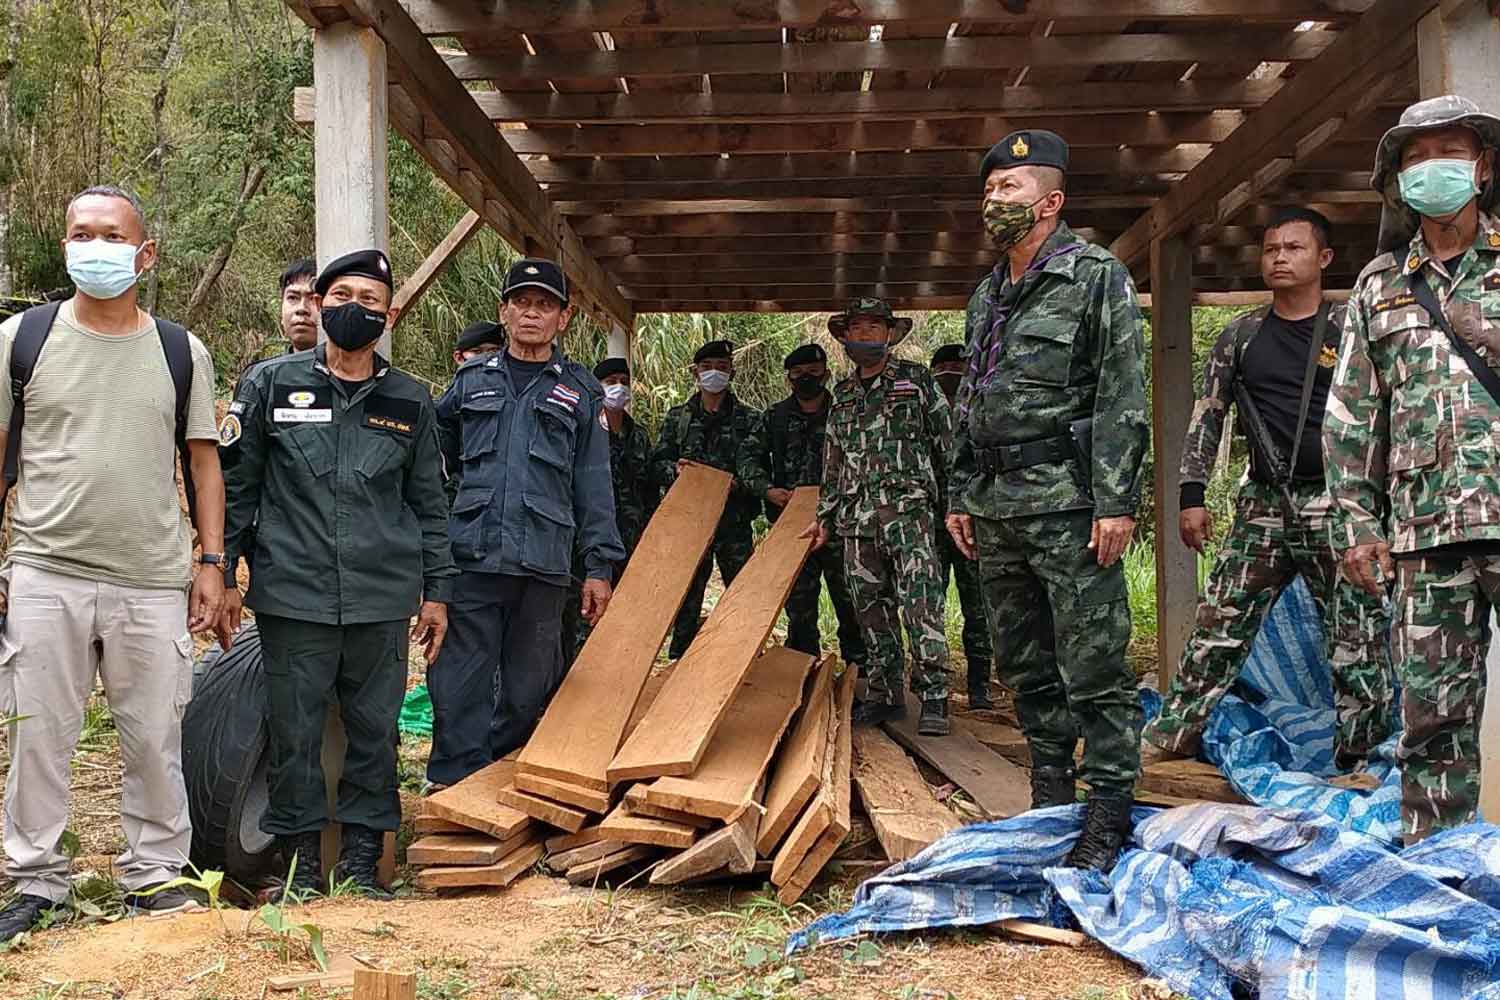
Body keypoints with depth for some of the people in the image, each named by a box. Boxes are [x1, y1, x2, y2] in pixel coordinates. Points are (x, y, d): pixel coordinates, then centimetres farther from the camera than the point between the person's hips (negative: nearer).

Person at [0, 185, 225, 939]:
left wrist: (212, 563, 4)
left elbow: (203, 461, 11)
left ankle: (154, 875, 20)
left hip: (155, 584, 1)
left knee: (156, 739, 6)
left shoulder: (182, 353, 8)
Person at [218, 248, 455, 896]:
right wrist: (223, 576, 2)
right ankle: (301, 862, 16)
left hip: (384, 599, 2)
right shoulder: (270, 384, 6)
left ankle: (361, 862, 17)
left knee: (375, 731, 5)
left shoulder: (410, 402, 11)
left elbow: (429, 504, 15)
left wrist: (436, 590, 11)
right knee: (294, 734, 3)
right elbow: (235, 487, 7)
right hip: (293, 595, -1)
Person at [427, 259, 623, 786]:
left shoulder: (580, 391, 11)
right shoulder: (471, 380, 13)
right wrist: (430, 536, 16)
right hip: (470, 558, 0)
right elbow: (431, 454, 23)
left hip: (543, 564, 0)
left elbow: (594, 486, 9)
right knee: (459, 685, -3)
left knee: (528, 688, 8)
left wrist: (600, 566, 4)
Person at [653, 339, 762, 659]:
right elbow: (658, 462, 10)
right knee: (685, 596, 5)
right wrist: (674, 470, -12)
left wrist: (738, 483, -17)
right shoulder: (677, 417, 13)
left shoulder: (750, 419, 7)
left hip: (734, 521, -1)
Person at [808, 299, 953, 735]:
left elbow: (948, 442, 5)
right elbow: (833, 464, 24)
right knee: (872, 611, 6)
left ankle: (934, 698, -10)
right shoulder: (842, 396, 19)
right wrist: (824, 517, 20)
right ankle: (885, 694, 14)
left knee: (920, 604, -12)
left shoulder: (916, 381, 6)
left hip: (908, 509, -5)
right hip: (857, 518, 5)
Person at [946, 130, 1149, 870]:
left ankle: (1108, 822, 0)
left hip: (1068, 503, -7)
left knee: (1093, 669, -6)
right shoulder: (987, 296, 19)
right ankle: (1051, 802, 22)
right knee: (1024, 666, 12)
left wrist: (1117, 502, -17)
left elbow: (1122, 399, -10)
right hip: (997, 507, 8)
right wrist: (960, 496, 17)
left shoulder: (1095, 276, -3)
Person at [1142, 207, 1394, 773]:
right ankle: (1170, 738, 10)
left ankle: (1360, 757, 8)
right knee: (1217, 626, 3)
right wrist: (1191, 495, 3)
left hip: (1336, 504, -3)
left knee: (1357, 633, -2)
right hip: (1264, 504, 3)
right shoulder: (1240, 337, 11)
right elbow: (1207, 417, 11)